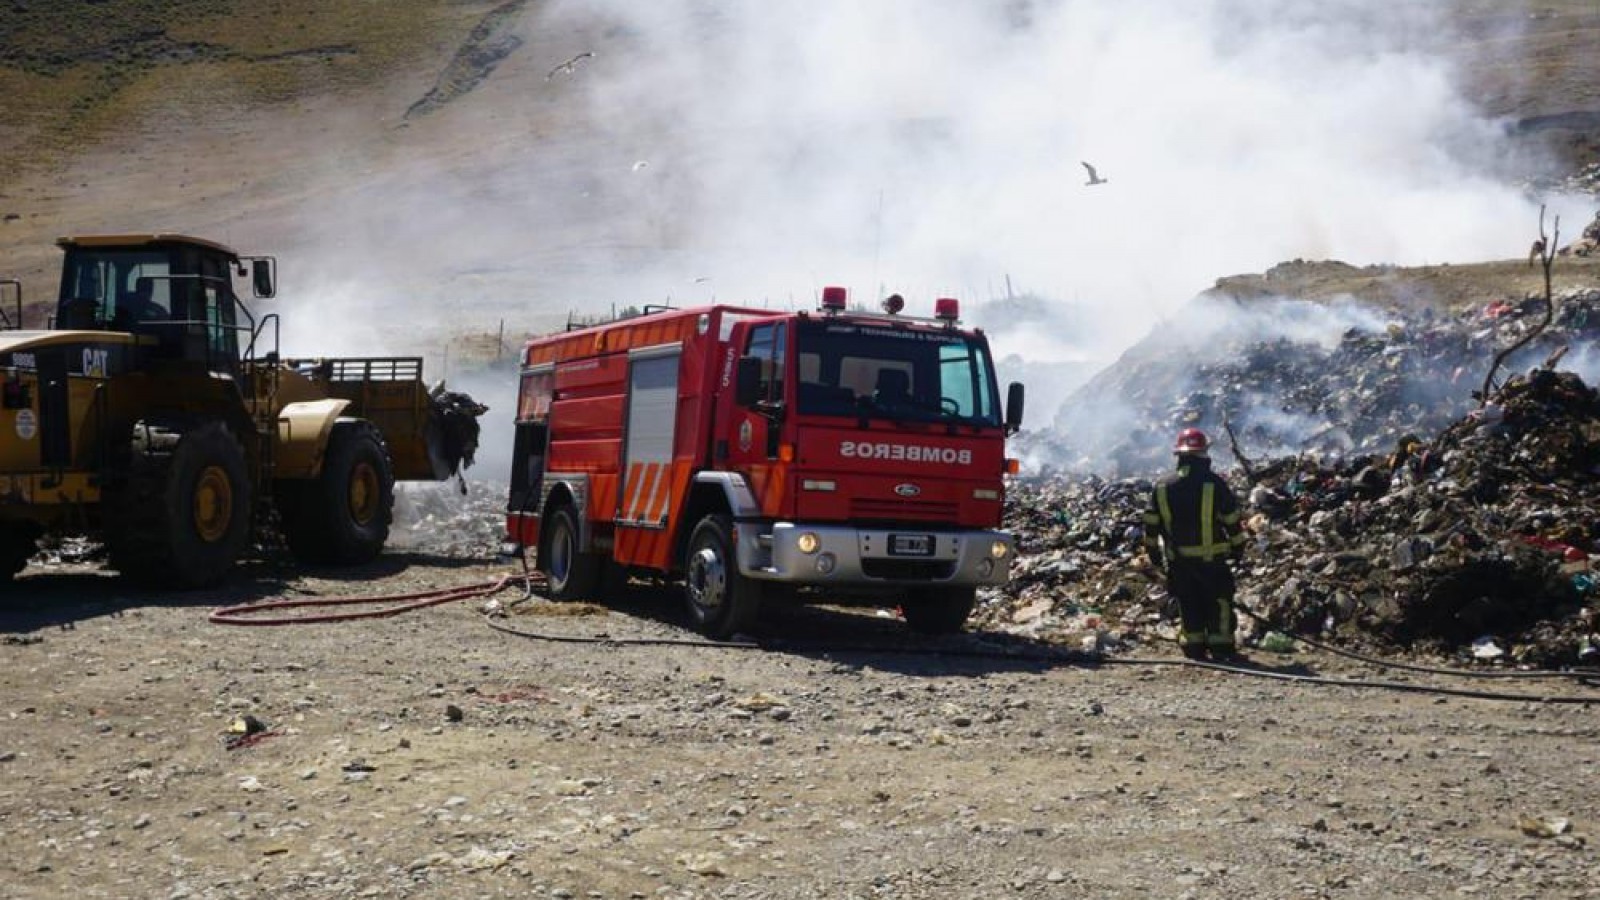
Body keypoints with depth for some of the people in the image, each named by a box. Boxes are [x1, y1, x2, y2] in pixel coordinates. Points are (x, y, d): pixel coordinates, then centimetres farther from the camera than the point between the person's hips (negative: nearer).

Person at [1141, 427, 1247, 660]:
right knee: (1219, 602, 8)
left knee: (1189, 605, 12)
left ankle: (1194, 647, 15)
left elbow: (1151, 523, 6)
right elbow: (1232, 520, -4)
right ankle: (1221, 647, 7)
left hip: (1178, 560, 3)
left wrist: (1152, 550, 16)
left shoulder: (1162, 487, 0)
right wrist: (1238, 545, 8)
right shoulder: (1215, 484, -10)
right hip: (1211, 558, -3)